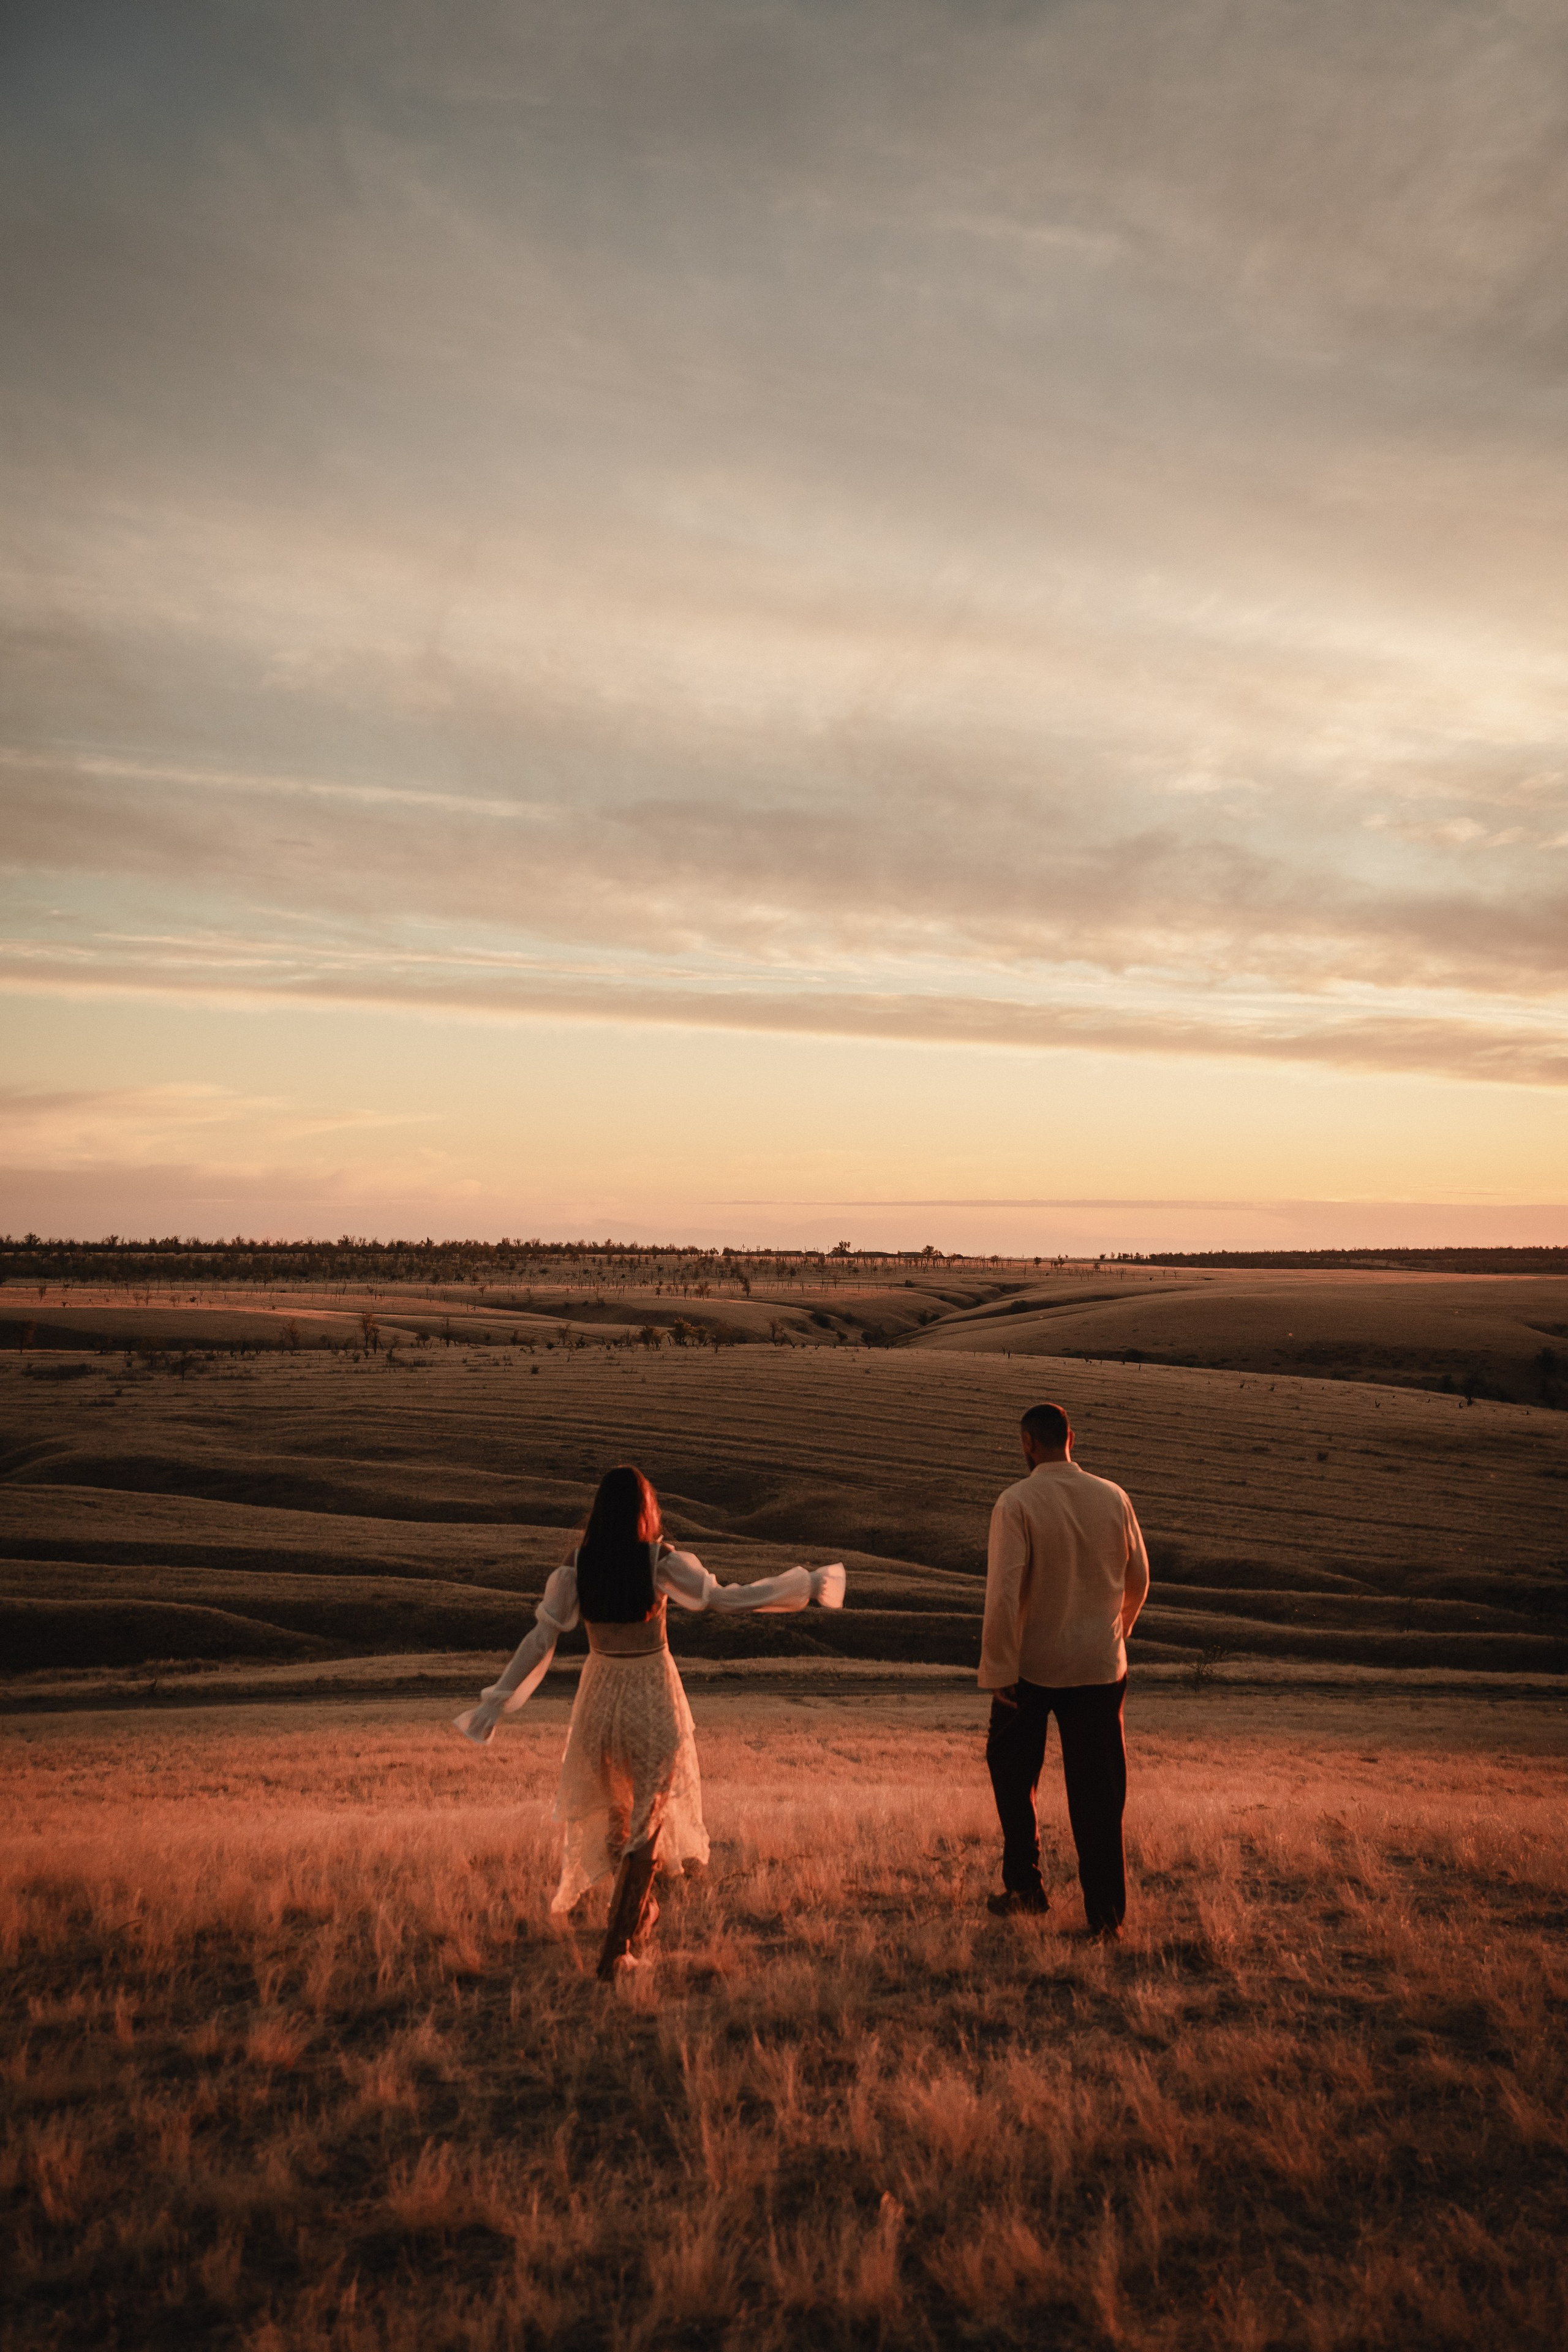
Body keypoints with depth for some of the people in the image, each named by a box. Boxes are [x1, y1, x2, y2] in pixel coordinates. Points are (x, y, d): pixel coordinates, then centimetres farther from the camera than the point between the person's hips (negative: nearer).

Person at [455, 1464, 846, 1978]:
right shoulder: (661, 1560, -17)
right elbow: (727, 1598, -15)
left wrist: (496, 1701, -1)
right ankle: (615, 1948, 8)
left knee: (614, 1808, 25)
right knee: (649, 1816, 10)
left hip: (600, 1695, 3)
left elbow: (541, 1637, -8)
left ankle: (640, 1911, 42)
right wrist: (808, 1584, -8)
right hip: (654, 1697, -3)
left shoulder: (576, 1565, -9)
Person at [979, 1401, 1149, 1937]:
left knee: (1013, 1777, 19)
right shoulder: (1113, 1499, -1)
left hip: (1032, 1667, -3)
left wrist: (999, 1671, -13)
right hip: (1101, 1666, 3)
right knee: (1099, 1793, 8)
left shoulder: (1017, 1503, -15)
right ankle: (1106, 1912, 9)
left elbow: (1003, 1592, -20)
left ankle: (1025, 1886, 25)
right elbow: (1138, 1580, 11)